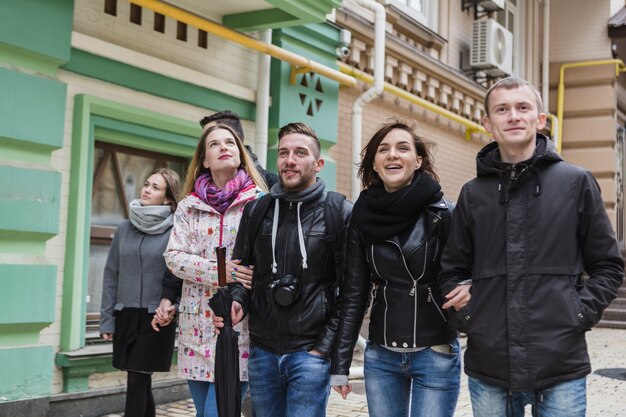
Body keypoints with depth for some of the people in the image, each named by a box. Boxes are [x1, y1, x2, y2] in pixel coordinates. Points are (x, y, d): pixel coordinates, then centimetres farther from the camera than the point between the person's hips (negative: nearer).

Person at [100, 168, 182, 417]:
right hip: (126, 315, 4)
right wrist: (107, 319, 6)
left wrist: (171, 300, -19)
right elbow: (111, 275, 9)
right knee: (140, 383, 12)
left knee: (137, 383, -5)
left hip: (156, 316, -4)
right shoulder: (125, 228, 7)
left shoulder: (175, 231, -6)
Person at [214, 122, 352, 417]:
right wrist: (237, 301, -7)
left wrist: (327, 345, -9)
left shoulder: (340, 213, -4)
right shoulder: (256, 210, 7)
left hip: (310, 352, -4)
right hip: (262, 351, 4)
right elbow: (241, 270, 14)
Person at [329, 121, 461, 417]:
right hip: (380, 358, 3)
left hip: (436, 357, -3)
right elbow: (353, 293, 3)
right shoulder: (363, 216, 1)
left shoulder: (442, 213, -7)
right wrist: (339, 364, 3)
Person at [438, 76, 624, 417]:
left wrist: (580, 313, -6)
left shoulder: (576, 183, 3)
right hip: (488, 366, 2)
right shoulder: (473, 194, 8)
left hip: (561, 365, -2)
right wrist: (467, 316, 0)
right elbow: (452, 271, 15)